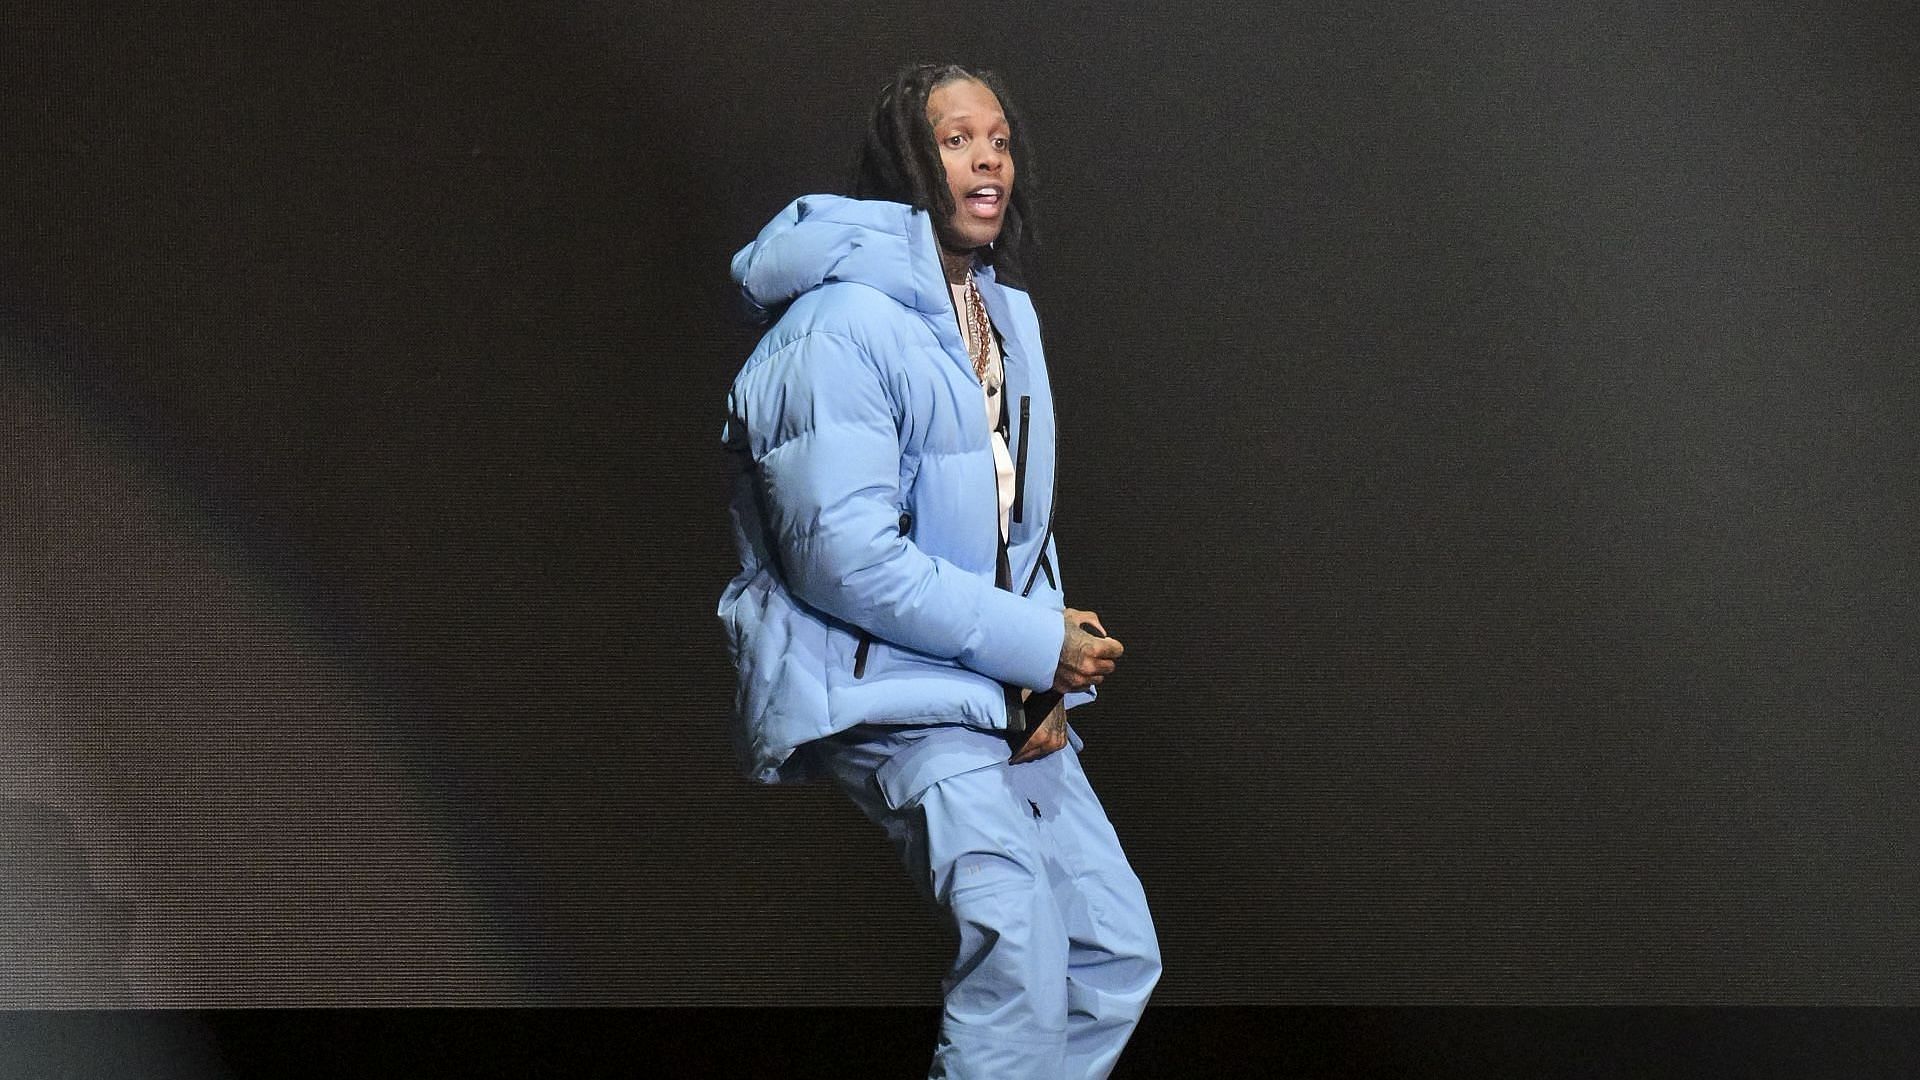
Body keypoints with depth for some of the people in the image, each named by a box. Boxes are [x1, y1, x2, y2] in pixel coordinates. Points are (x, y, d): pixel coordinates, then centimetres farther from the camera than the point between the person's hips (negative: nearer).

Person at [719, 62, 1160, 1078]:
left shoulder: (1007, 315, 13)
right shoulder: (842, 325, -16)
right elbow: (845, 556, -22)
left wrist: (1047, 683, 2)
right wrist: (1034, 645, -17)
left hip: (1003, 694, 9)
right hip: (884, 689, -9)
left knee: (1119, 953, 6)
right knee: (1018, 936, -25)